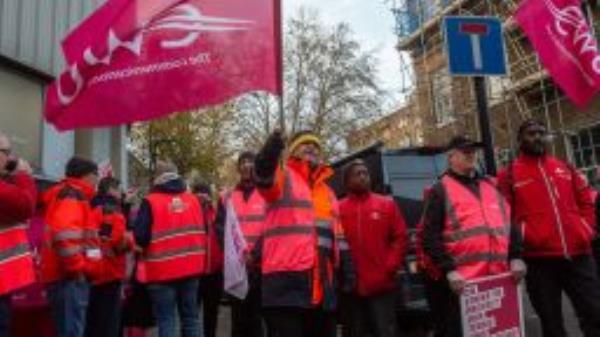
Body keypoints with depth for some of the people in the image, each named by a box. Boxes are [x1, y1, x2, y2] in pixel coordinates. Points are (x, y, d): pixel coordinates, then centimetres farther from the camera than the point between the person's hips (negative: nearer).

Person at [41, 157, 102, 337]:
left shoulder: (73, 195, 21)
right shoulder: (72, 195, -11)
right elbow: (64, 232, -25)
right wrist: (76, 267, -20)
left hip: (70, 276, 10)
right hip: (69, 277, -10)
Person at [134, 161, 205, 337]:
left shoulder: (150, 202, -9)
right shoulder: (193, 200, 6)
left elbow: (140, 237, -12)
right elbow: (203, 232, 12)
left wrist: (154, 245, 8)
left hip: (162, 271, -4)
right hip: (191, 268, 5)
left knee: (166, 321, 2)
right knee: (191, 317, 15)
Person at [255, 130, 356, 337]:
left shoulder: (327, 192, 23)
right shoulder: (283, 177, 2)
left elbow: (337, 235, 25)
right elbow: (264, 176, -23)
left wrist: (347, 271, 17)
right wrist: (270, 153, -44)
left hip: (322, 284, 7)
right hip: (287, 279, -7)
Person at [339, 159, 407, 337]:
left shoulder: (387, 204, 6)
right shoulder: (338, 209, 3)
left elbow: (400, 237, 5)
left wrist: (390, 267, -5)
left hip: (382, 286, 0)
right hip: (351, 288, 1)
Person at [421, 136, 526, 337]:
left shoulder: (490, 186, 16)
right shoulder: (441, 190, -3)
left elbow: (509, 224, 17)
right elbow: (429, 237, -10)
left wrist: (515, 257, 4)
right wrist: (449, 270, -18)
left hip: (497, 277, 6)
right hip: (460, 282, -6)